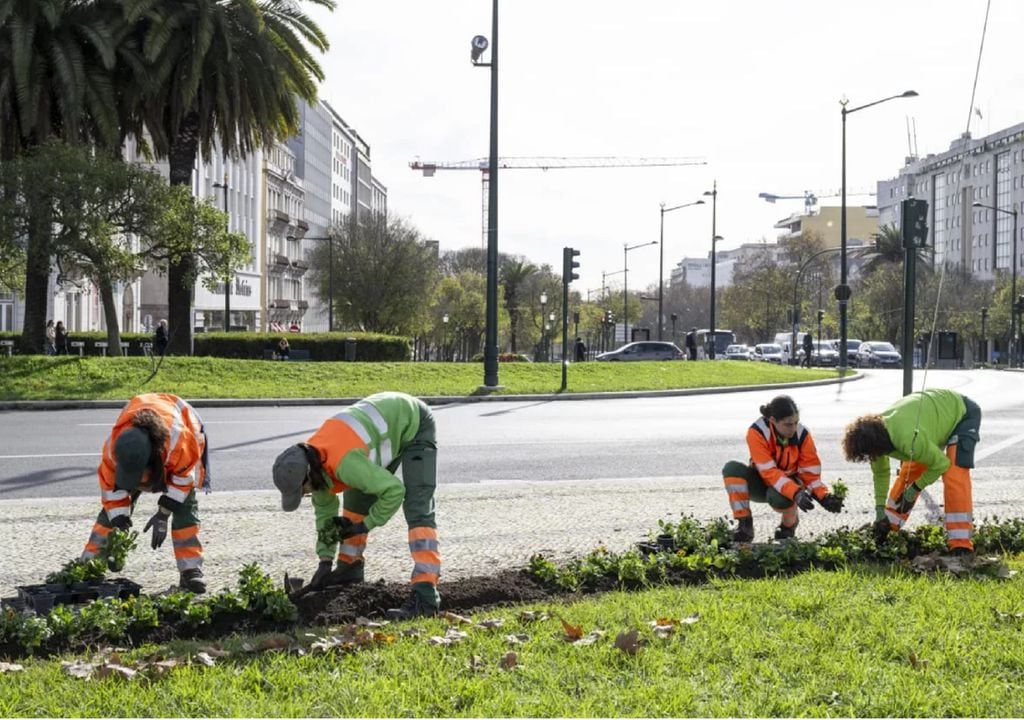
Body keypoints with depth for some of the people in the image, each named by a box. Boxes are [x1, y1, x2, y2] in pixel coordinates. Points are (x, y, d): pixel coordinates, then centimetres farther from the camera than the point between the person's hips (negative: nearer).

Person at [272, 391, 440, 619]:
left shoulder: (345, 463, -37)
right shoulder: (312, 459, -9)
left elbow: (394, 490, -32)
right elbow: (324, 508, 6)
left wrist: (364, 526, -20)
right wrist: (325, 560, 5)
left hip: (415, 425, -9)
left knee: (417, 509, -19)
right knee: (355, 496, 15)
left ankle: (425, 594, -25)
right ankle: (350, 567, 30)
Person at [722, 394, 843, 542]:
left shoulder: (803, 435, -16)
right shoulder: (757, 432, -25)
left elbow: (811, 473, -11)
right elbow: (769, 472, -31)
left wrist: (824, 497, -30)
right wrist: (796, 493, -44)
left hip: (790, 482, 0)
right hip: (761, 483, 0)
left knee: (778, 496, -38)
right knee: (732, 468, -30)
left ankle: (790, 522, 0)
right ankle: (744, 523, -19)